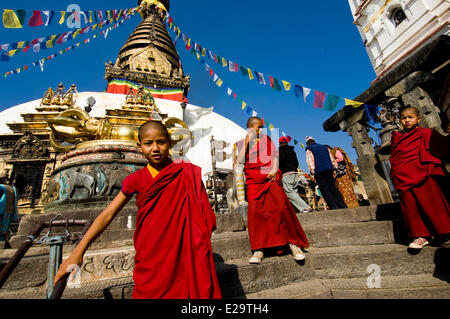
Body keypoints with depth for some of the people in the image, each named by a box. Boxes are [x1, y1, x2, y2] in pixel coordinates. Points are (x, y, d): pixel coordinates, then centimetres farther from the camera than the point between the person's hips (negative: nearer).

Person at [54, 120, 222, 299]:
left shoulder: (187, 174, -5)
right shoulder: (136, 180, -1)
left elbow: (202, 214, 0)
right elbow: (108, 215, -1)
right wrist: (77, 252, -5)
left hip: (182, 257, 0)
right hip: (150, 262, 1)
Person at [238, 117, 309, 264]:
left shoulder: (266, 139, 17)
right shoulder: (241, 143, 10)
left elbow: (274, 154, 12)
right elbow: (240, 160, -5)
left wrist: (274, 169, -6)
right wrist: (247, 142, -8)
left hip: (271, 178, 1)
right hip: (253, 182, -1)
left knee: (282, 207, -9)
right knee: (255, 211, -8)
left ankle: (293, 244, 6)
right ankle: (258, 250, 2)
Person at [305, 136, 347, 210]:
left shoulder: (309, 150, 5)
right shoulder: (324, 147, 22)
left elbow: (310, 162, -6)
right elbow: (332, 159, 19)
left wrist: (313, 173, -5)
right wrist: (334, 169, 19)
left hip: (319, 172, -5)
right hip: (329, 170, 5)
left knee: (325, 191, -2)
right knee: (333, 188, 10)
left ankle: (334, 207, -5)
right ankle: (343, 206, 7)